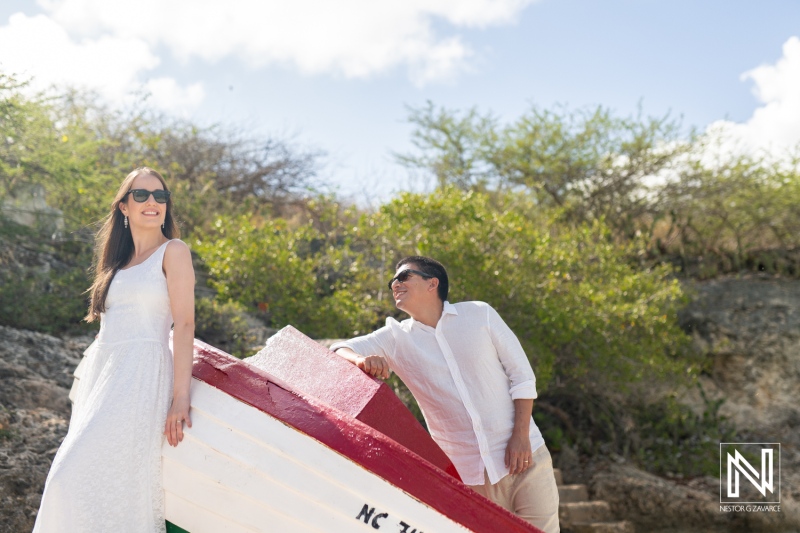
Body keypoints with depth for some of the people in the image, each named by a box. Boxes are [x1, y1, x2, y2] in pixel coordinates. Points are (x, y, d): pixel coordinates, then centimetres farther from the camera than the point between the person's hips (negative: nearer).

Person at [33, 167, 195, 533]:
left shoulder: (173, 251, 0)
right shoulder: (119, 260, 19)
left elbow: (185, 324, -8)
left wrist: (180, 397, -17)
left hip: (142, 374, -7)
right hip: (101, 373, 7)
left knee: (80, 475, -17)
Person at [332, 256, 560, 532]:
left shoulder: (480, 314, 2)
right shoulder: (395, 338, 5)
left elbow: (522, 375, 2)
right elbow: (339, 349, -3)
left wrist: (521, 435, -8)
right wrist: (362, 360, -26)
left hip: (523, 457, -1)